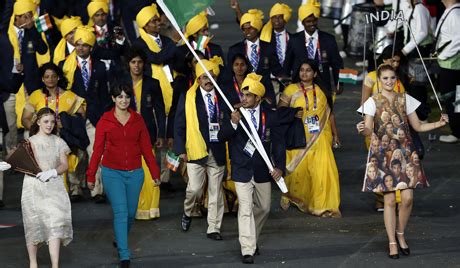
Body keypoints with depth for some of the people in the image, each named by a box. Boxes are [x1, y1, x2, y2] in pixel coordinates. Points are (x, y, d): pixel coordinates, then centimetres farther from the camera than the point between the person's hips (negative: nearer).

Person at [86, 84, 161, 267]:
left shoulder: (138, 120, 5)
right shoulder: (105, 121, -2)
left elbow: (146, 148, 7)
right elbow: (97, 150, 1)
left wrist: (155, 173, 6)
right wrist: (90, 175, 1)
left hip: (135, 173, 3)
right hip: (112, 173, -3)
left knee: (131, 212, 12)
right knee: (120, 213, -11)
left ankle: (120, 240, 40)